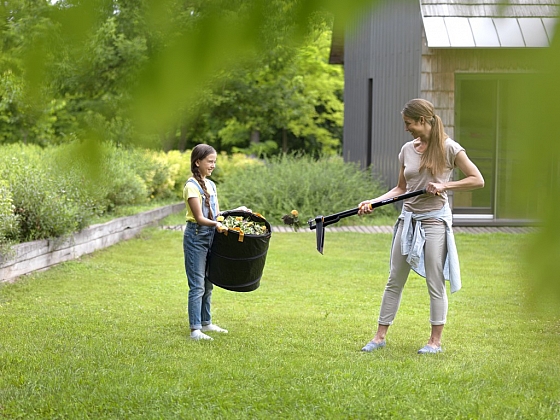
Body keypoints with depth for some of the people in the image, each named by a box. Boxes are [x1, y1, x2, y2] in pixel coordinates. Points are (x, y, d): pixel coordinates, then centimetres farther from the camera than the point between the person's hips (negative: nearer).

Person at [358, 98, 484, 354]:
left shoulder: (448, 148, -6)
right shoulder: (407, 150, 9)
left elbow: (477, 180, -6)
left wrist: (444, 185, -15)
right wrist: (373, 202, 3)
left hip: (434, 220, -6)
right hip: (408, 219, 6)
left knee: (435, 283, 0)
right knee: (394, 281, 8)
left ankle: (435, 341, 11)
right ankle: (380, 337, 14)